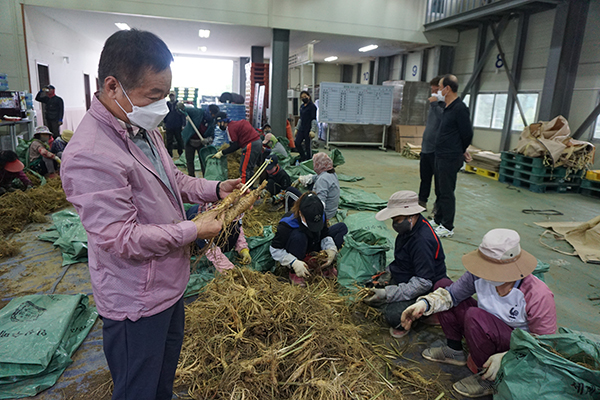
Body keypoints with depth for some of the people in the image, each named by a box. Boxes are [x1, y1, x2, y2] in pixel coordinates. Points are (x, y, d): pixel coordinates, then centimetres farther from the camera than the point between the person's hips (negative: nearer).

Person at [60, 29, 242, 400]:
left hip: (170, 282, 9)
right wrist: (192, 230, -25)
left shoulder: (143, 128, 3)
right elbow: (121, 238, -29)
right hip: (136, 301, -9)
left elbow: (173, 179, 15)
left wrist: (215, 189, 0)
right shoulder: (90, 154, -30)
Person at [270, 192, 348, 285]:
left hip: (311, 247, 5)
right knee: (298, 236, -41)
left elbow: (325, 235, -6)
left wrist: (331, 249, -27)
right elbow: (275, 250, -27)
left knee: (342, 227, -5)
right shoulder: (287, 223, -32)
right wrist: (294, 263, -39)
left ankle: (326, 267, -10)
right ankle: (294, 273, -19)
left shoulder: (320, 215, -18)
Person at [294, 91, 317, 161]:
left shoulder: (312, 106, -7)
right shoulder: (302, 106, 16)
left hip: (308, 129, -7)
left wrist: (312, 131, -19)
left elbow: (314, 119, -12)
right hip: (301, 129, 7)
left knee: (307, 146, -3)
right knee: (297, 143, 0)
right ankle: (303, 158, 17)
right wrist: (297, 128, 20)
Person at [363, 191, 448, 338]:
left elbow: (424, 282, -30)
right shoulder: (409, 228, 0)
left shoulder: (422, 240, -31)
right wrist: (388, 272, 5)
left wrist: (389, 294, -28)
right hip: (403, 279, 9)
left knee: (393, 314, -30)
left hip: (424, 291, -9)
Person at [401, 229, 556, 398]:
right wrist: (425, 303, -26)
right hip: (489, 332, 6)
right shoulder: (480, 274, -20)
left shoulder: (538, 296, -30)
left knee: (475, 316, -32)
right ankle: (454, 351, 15)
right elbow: (451, 293, -7)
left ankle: (489, 380, -10)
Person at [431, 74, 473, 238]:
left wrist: (460, 151, 2)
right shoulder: (447, 108, 12)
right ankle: (438, 220, 31)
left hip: (450, 158, -10)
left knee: (447, 193, -3)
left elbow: (467, 134, -13)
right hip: (441, 156, 10)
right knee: (440, 190, 18)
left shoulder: (459, 108, -17)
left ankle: (448, 227, 7)